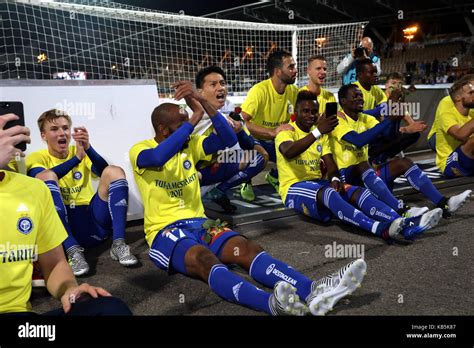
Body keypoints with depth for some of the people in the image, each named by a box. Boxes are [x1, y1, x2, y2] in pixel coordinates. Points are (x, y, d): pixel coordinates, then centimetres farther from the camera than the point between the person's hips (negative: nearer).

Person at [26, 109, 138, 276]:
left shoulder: (80, 152, 16)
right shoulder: (37, 157, 8)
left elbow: (104, 173, -5)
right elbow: (42, 178, -16)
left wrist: (88, 148, -21)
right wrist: (76, 158, -20)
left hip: (93, 220, 2)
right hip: (61, 223, -2)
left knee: (115, 171, -15)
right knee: (46, 176, -24)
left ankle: (118, 244, -24)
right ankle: (73, 250, -33)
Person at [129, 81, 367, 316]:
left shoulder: (190, 144, 13)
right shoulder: (140, 150, -3)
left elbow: (228, 138, 0)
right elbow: (158, 158, -28)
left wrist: (203, 103, -8)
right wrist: (194, 119, -20)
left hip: (199, 223, 6)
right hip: (164, 231, -6)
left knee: (248, 249, -24)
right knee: (205, 260, -39)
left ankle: (313, 290, -45)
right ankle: (272, 304, -65)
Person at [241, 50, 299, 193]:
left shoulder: (293, 90, -8)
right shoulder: (259, 90, -27)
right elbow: (241, 122, -36)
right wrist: (273, 131, -44)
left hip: (278, 140, 6)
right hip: (254, 139, -6)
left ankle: (274, 176, 19)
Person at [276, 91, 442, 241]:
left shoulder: (321, 134, 16)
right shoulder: (286, 131, -5)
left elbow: (330, 163, 9)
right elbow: (288, 153, -29)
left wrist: (335, 179, -14)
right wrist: (318, 132, -39)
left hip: (318, 183, 7)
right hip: (293, 188, -7)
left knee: (357, 192, -19)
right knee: (328, 193, -37)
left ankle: (403, 224, -38)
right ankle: (379, 229, -55)